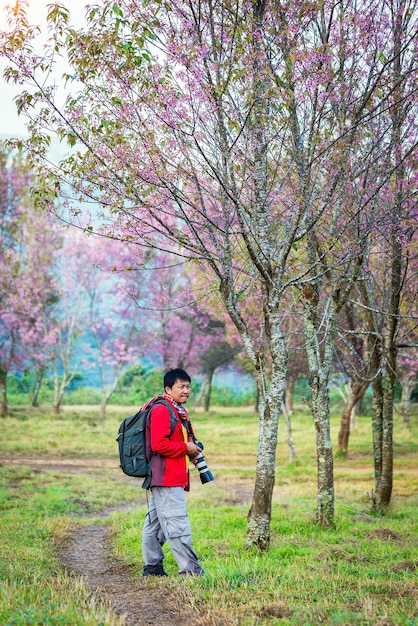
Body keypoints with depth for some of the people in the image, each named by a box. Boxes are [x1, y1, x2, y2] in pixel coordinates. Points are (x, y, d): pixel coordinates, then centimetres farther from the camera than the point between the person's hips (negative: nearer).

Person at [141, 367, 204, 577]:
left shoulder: (178, 411, 20)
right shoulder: (161, 410, -13)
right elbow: (158, 444, -22)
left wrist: (192, 449, 9)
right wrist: (185, 448, -13)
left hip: (174, 478, 11)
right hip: (166, 477, -11)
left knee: (155, 523, 15)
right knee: (177, 523, -11)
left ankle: (152, 566, 21)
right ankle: (190, 569, -11)